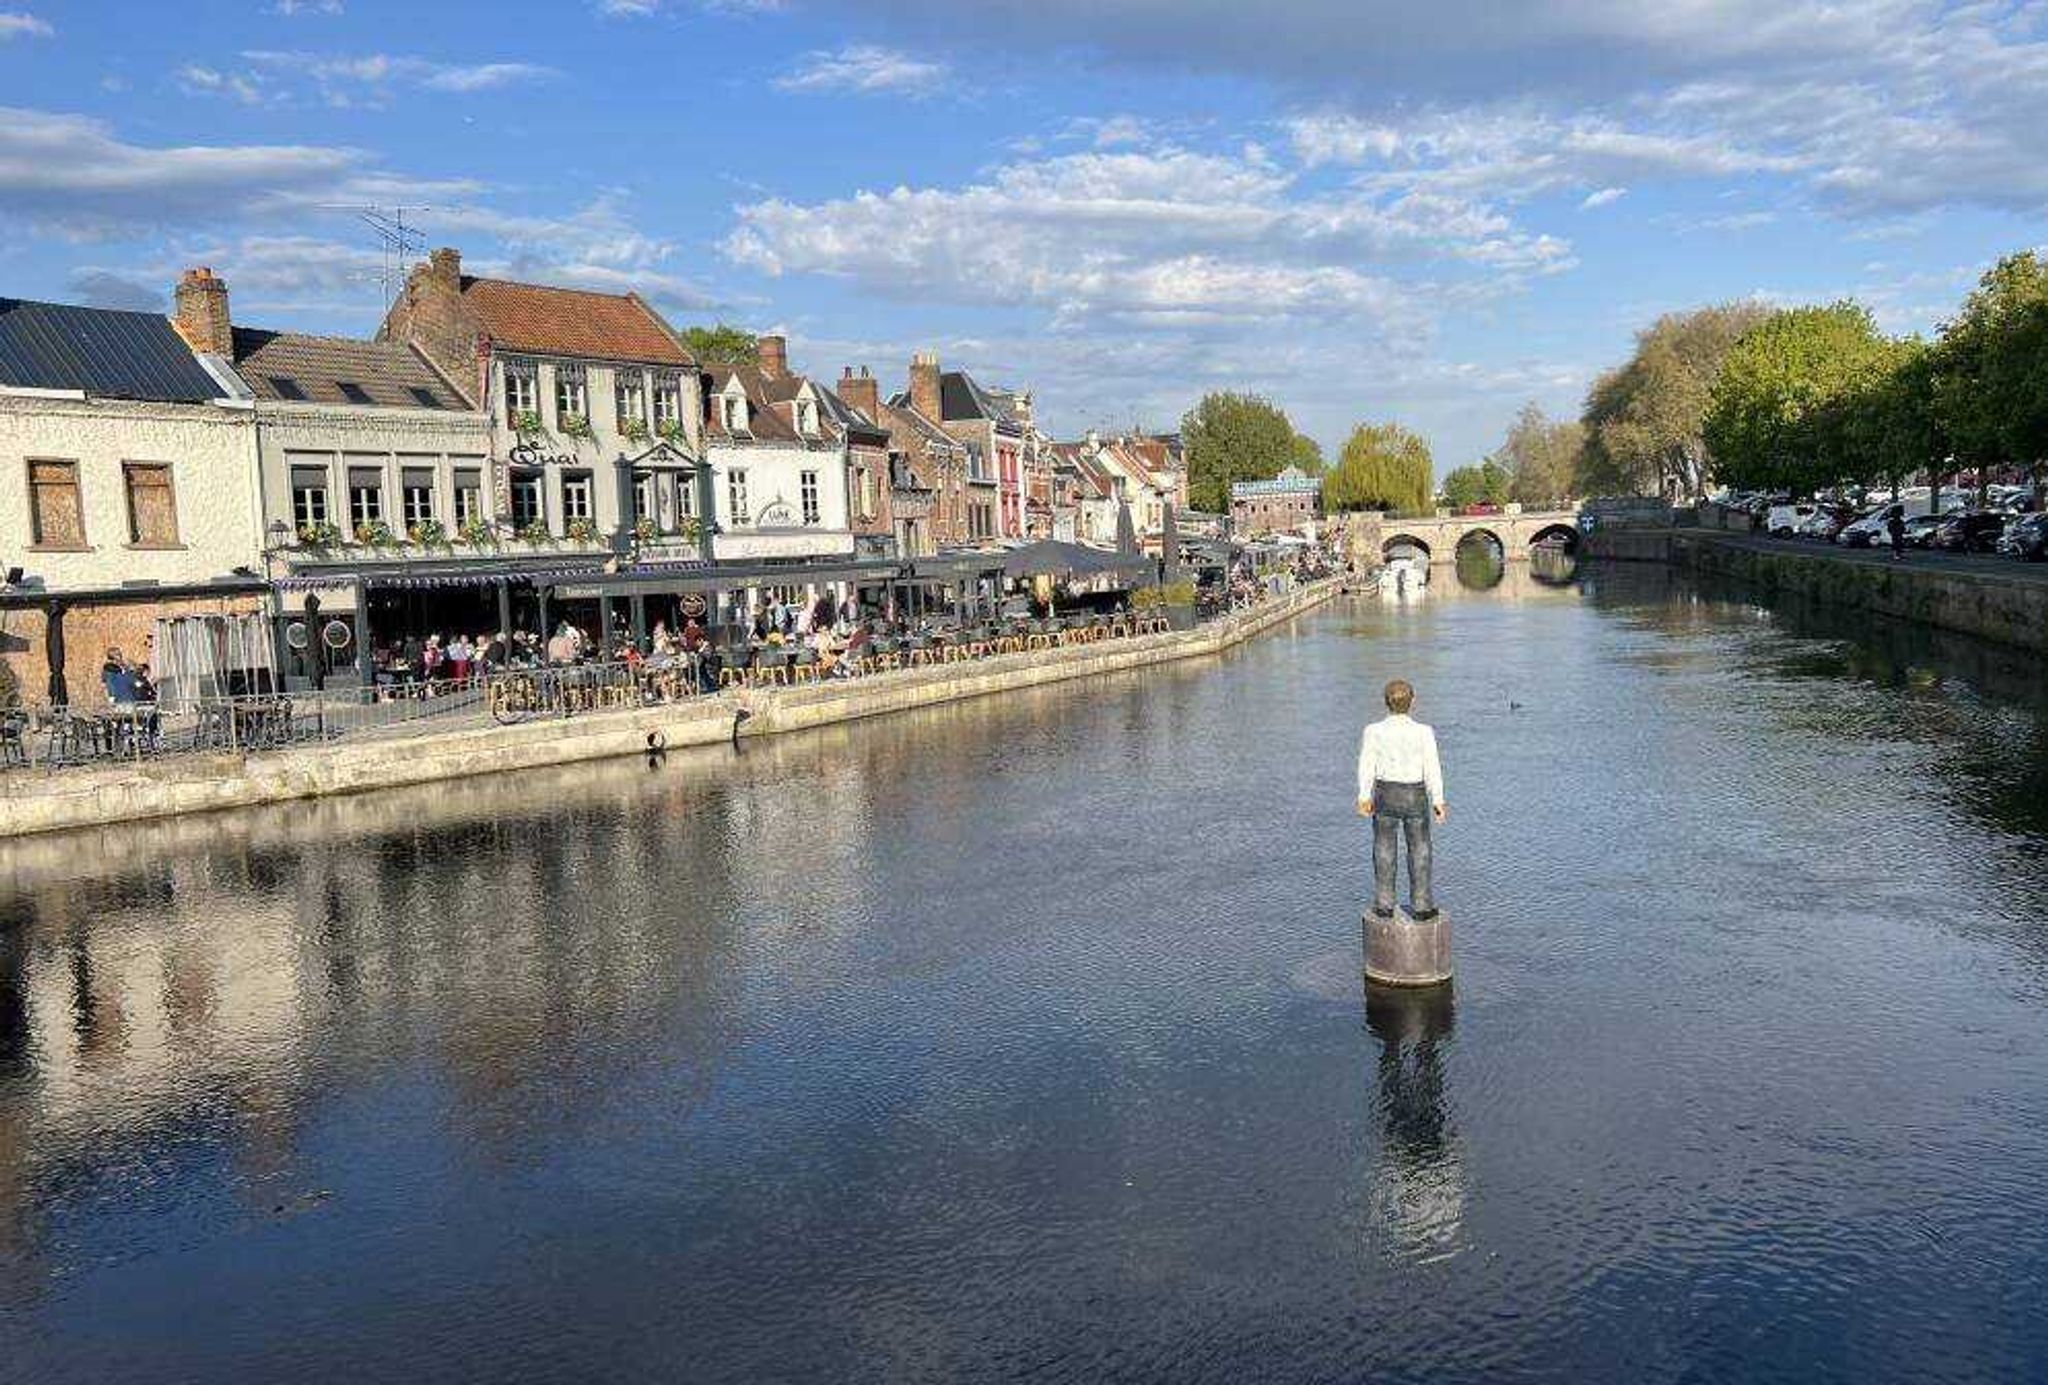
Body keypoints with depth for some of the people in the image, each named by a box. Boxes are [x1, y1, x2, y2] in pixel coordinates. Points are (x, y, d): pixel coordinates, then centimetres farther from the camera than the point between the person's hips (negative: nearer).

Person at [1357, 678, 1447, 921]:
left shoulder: (1373, 732, -9)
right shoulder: (1423, 733, -12)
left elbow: (1366, 767, -2)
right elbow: (1432, 770, -7)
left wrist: (1364, 797, 9)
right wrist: (1438, 800, 2)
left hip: (1385, 794, 1)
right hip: (1415, 795, -1)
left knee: (1384, 849, 13)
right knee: (1419, 850, 11)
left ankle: (1384, 905, 18)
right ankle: (1421, 906, 15)